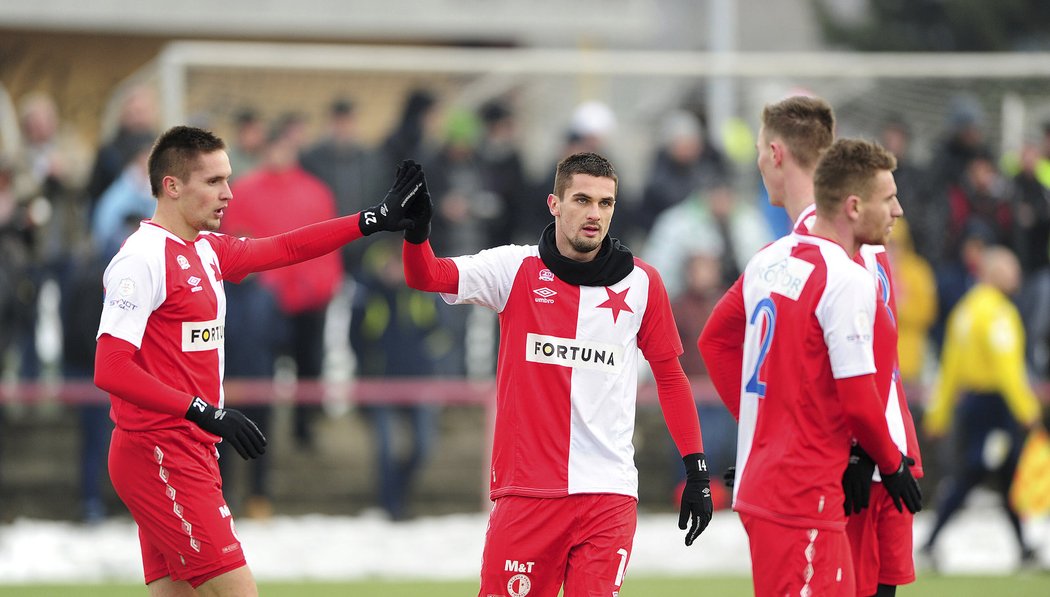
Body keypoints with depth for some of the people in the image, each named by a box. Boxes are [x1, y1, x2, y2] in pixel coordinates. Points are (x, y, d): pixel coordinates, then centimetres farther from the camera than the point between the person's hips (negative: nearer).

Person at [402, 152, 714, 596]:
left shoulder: (641, 284, 6)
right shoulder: (515, 271, 2)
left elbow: (669, 375, 13)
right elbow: (428, 276, -9)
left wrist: (697, 470, 9)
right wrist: (416, 230, -31)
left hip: (609, 497, 1)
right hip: (526, 489, -1)